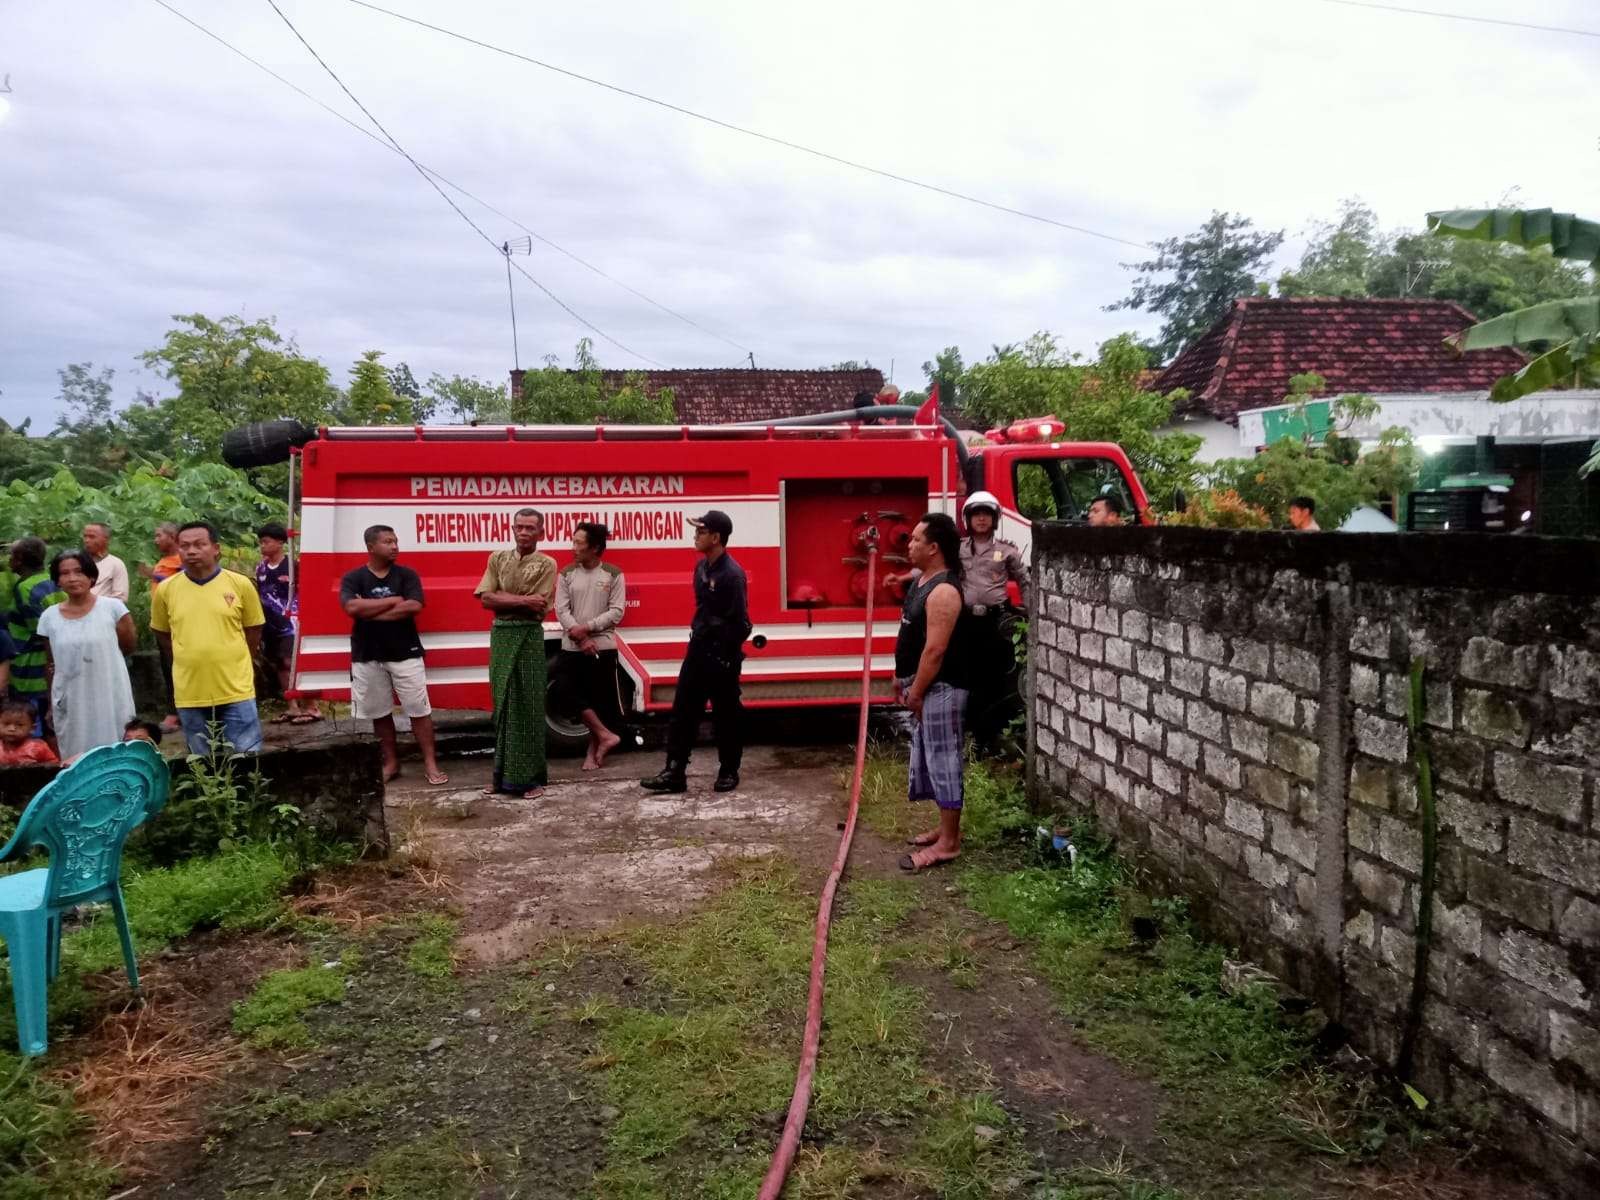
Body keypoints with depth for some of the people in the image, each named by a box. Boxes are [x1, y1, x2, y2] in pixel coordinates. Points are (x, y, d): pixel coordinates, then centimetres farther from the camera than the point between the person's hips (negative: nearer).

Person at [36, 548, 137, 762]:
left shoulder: (112, 607, -6)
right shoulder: (49, 617, 3)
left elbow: (129, 646, 5)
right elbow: (51, 665, 10)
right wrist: (51, 705, 12)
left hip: (110, 700, -2)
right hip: (69, 704, 2)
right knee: (75, 760, 6)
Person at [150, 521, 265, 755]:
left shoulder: (240, 584, -4)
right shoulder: (166, 589, -1)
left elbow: (253, 630, 7)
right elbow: (161, 632, 13)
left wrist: (232, 661, 6)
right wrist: (191, 658, 7)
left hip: (236, 690, -2)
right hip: (190, 694, 2)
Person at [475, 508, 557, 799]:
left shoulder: (546, 564, -2)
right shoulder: (497, 559, 9)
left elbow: (537, 609, -11)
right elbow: (485, 599, -2)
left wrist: (502, 598, -7)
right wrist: (522, 600, -11)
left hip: (528, 637, -4)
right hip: (500, 635, 4)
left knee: (527, 705, -1)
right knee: (502, 705, 8)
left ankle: (531, 777, 5)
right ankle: (504, 773, 16)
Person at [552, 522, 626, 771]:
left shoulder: (613, 575, -2)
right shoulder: (567, 574, 4)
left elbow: (616, 612, -6)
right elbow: (562, 610, -2)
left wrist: (587, 627, -16)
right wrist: (581, 639, -14)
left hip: (603, 647, -2)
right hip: (572, 648, 2)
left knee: (600, 701, 2)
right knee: (561, 692, -13)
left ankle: (593, 751, 16)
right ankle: (606, 735, -4)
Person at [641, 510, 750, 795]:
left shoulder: (732, 574, -18)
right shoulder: (702, 566, 8)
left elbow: (740, 624, -18)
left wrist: (724, 656, -13)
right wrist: (697, 636, 14)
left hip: (722, 655, -8)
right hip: (698, 649, 8)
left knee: (726, 715, 5)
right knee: (683, 709, 5)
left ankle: (729, 772, 18)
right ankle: (674, 772, 8)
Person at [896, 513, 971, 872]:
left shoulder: (943, 591, -21)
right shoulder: (925, 581, 12)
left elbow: (936, 649, -24)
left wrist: (916, 692, -19)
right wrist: (901, 678, 20)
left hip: (940, 689, -11)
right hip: (926, 686, 11)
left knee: (942, 760, -5)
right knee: (933, 758, 17)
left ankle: (948, 843, 1)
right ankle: (947, 828, 28)